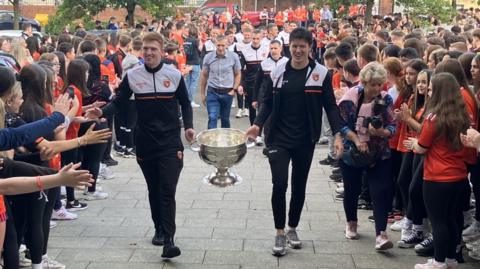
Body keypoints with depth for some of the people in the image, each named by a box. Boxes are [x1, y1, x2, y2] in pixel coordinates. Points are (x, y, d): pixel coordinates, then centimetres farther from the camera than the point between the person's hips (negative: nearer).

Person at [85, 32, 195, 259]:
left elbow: (185, 104, 9)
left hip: (170, 142, -2)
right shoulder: (132, 75, -1)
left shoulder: (174, 75, -2)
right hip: (145, 142, 2)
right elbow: (119, 102, 2)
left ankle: (168, 240, -13)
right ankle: (159, 229, 30)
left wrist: (189, 126, -5)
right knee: (154, 190, 13)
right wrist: (102, 112, -17)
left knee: (167, 191, -9)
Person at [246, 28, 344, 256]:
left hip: (305, 141, 0)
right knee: (279, 184, -9)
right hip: (278, 137, 0)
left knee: (299, 186, 11)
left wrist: (338, 134, -12)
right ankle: (280, 233, 5)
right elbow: (267, 102, 7)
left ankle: (292, 228, 29)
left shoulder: (321, 73, -3)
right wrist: (258, 124, -9)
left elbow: (330, 106, -2)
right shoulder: (278, 72, 2)